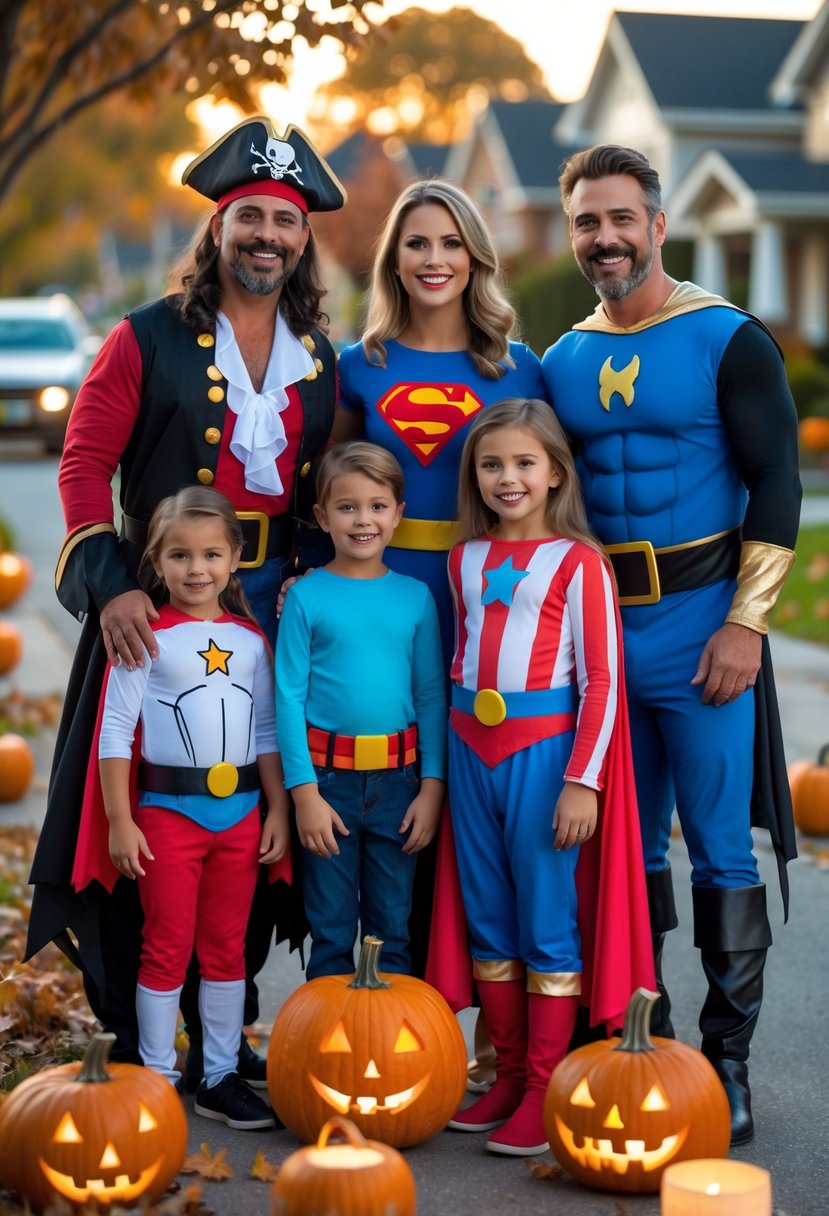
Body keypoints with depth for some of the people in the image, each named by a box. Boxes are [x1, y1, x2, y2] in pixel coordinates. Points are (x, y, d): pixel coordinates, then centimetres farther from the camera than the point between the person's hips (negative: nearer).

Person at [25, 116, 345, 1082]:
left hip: (275, 608, 4)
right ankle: (132, 1045, 11)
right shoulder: (149, 339, 0)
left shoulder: (320, 360, 13)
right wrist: (109, 583, -17)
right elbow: (84, 464, -5)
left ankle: (222, 1040, 20)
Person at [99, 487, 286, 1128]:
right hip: (168, 812, -4)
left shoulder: (251, 640, 6)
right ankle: (157, 1079, 13)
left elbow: (267, 732, 11)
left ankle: (221, 1078, 19)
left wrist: (278, 809, 6)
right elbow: (116, 732, -7)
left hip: (240, 813, 4)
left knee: (227, 949, 10)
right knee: (167, 948, 3)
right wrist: (120, 820, -10)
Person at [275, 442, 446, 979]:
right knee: (332, 931, 7)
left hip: (398, 778, 2)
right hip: (328, 776, -2)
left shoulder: (415, 597, 4)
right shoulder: (307, 596, -3)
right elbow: (289, 696, -4)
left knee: (393, 929, 11)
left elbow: (432, 696, 6)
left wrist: (432, 786, 0)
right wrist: (304, 791, -9)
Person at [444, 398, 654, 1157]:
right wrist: (448, 758, 15)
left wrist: (582, 780, -14)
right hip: (472, 749, 5)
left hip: (544, 749, -5)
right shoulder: (465, 560, 10)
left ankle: (545, 1089, 5)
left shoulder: (578, 562, -6)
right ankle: (508, 1075, 20)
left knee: (548, 920, -2)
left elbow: (603, 680, -8)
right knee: (488, 917, 10)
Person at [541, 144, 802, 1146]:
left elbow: (776, 482, -6)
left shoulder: (729, 340, -3)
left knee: (721, 851, -2)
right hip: (595, 631, 5)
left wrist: (745, 622, -13)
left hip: (702, 630, -5)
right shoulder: (563, 362, 12)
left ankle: (726, 1059, 9)